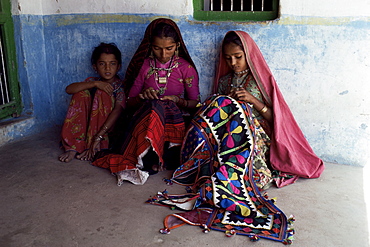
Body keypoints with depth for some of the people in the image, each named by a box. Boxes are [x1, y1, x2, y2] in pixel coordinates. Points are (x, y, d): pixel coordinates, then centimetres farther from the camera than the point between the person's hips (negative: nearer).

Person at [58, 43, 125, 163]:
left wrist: (99, 136, -37)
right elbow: (68, 89, -11)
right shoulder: (93, 81, 5)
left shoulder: (120, 86, -9)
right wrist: (95, 83, -26)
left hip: (110, 127, -4)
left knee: (102, 92, -22)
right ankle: (73, 147, -20)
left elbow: (117, 111, -26)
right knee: (81, 93, -16)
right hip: (87, 124, 4)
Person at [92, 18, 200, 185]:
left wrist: (178, 100, -17)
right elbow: (129, 104, 10)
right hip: (145, 119, 1)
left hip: (174, 121, -1)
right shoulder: (144, 65, 6)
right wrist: (142, 97, -13)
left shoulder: (185, 67, 2)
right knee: (153, 106, -35)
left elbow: (196, 104, 4)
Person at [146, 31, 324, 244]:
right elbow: (216, 114, 16)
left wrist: (253, 100, -12)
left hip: (256, 137, -2)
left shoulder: (262, 79, 8)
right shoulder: (224, 81, 19)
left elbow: (274, 117, 4)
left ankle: (205, 197, -42)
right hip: (224, 136, 3)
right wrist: (225, 102, -6)